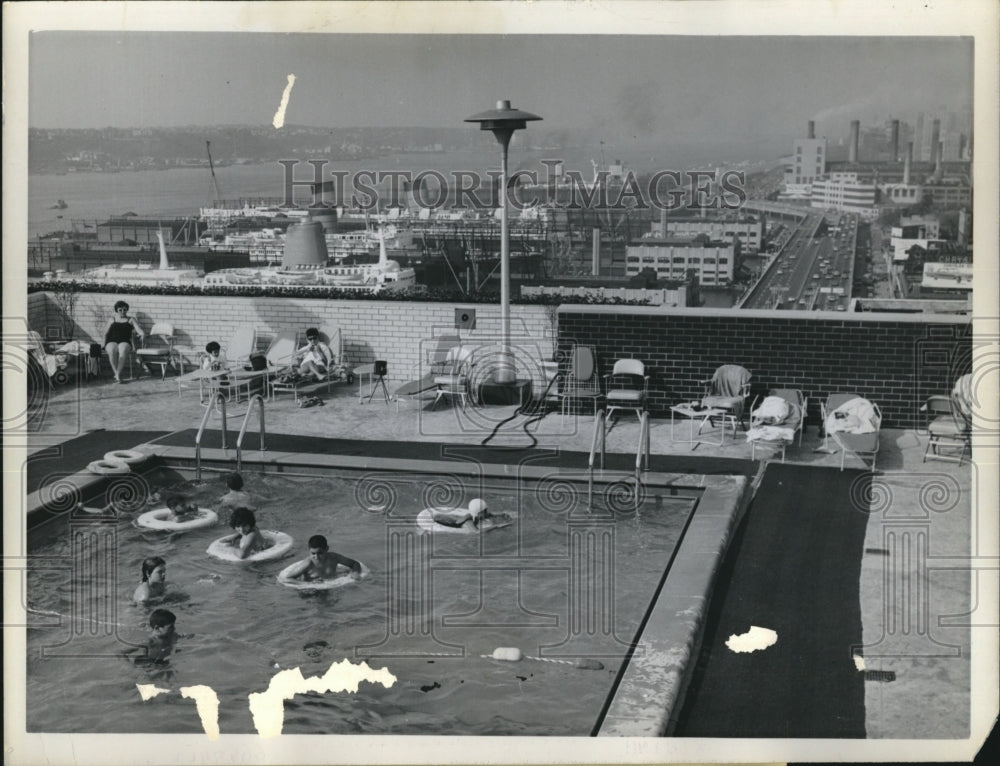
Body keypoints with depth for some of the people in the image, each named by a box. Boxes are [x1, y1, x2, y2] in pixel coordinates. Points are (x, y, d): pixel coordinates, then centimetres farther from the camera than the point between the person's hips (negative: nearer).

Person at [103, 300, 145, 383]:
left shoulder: (131, 319, 18)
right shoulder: (113, 319, 23)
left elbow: (138, 329, 3)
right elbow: (106, 333, 20)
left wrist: (142, 334, -21)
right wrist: (105, 344, 5)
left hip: (124, 342, -1)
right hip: (112, 342, 1)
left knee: (123, 351, -38)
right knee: (112, 351, -36)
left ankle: (117, 374, -40)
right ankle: (117, 374, -33)